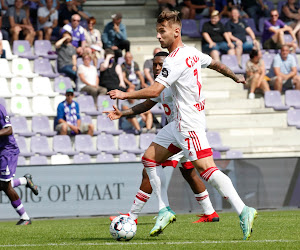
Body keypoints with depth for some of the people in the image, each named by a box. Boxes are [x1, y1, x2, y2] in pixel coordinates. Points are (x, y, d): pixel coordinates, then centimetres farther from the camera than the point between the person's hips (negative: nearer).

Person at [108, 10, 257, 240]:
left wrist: (124, 95, -16)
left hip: (190, 123, -10)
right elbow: (216, 64, 26)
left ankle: (243, 211, -19)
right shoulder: (192, 52, 11)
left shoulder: (175, 60, -18)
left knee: (205, 168, -17)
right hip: (180, 123, 10)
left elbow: (154, 91, -24)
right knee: (149, 159, 9)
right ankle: (165, 210, 10)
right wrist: (235, 77, 44)